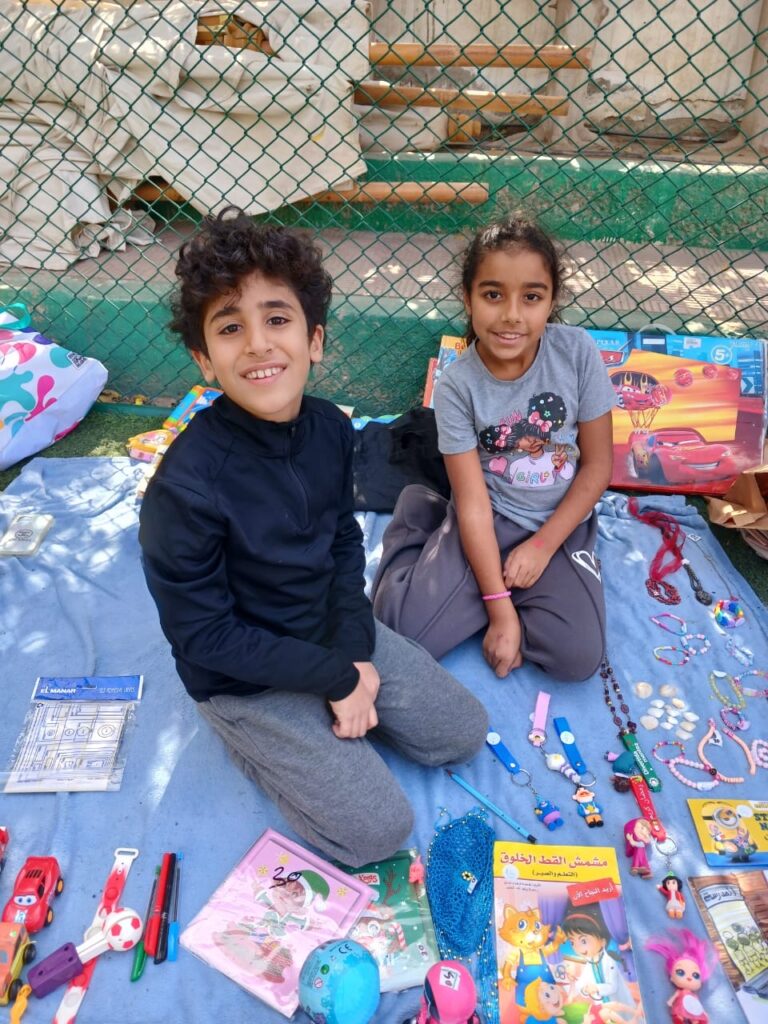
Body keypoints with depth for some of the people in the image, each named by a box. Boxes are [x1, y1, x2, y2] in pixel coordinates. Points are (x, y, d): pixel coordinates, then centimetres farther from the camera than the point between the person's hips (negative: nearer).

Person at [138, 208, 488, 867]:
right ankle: (253, 737, 12)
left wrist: (354, 654, -12)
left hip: (332, 630, 6)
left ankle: (327, 713, 21)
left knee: (462, 732, 9)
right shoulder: (186, 485, -30)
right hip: (243, 675, -5)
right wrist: (338, 678, -17)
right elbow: (205, 635, -21)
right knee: (378, 829, -6)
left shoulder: (330, 428, -12)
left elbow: (345, 543, 1)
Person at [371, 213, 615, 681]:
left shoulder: (578, 351, -13)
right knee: (405, 626, -17)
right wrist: (500, 607, -18)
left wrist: (543, 545, -11)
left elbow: (598, 465, -5)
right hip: (488, 522, -1)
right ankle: (421, 520, 10)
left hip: (561, 525, 2)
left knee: (578, 656, -18)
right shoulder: (457, 385, -16)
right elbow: (474, 503, -16)